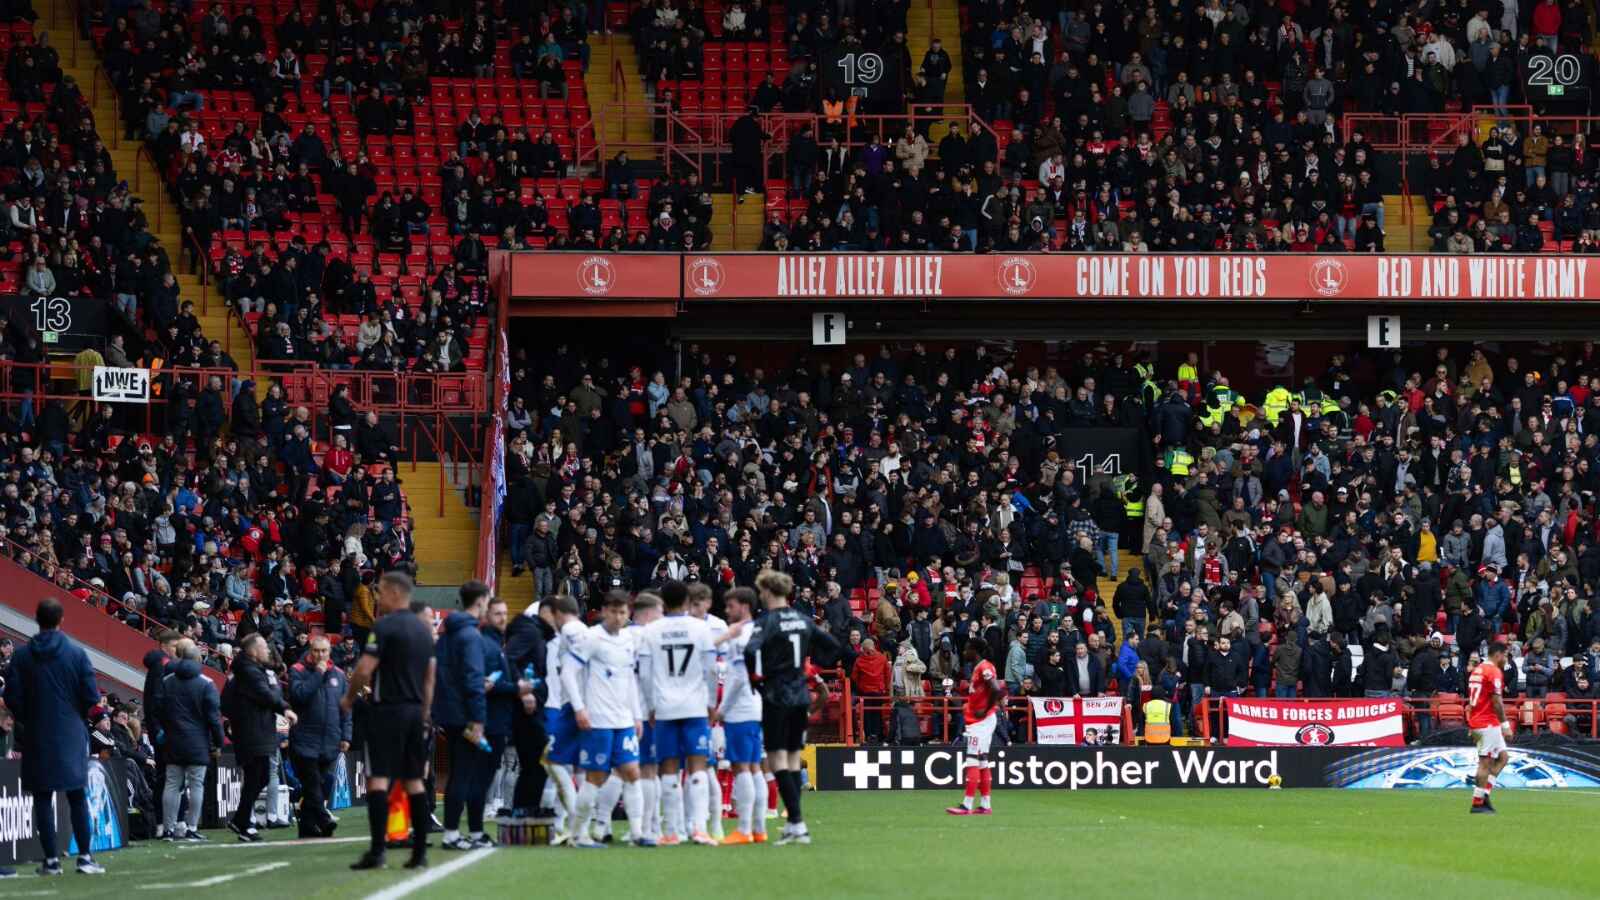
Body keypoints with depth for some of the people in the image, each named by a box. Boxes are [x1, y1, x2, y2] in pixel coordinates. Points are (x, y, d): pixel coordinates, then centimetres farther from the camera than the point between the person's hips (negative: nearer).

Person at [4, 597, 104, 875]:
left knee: (42, 798, 5)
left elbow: (12, 698, -6)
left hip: (37, 737, 0)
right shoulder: (76, 652, -6)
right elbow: (91, 696, -7)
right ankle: (85, 857, 2)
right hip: (72, 734, 0)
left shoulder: (22, 656, -4)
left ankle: (51, 859, 3)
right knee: (77, 797, 6)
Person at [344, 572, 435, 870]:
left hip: (387, 709, -7)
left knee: (378, 778, -8)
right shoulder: (423, 630, 13)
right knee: (414, 780, 10)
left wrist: (349, 698, 0)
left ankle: (377, 850, -15)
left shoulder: (385, 626, -11)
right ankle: (420, 851, 9)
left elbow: (365, 669, -16)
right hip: (415, 711, 7)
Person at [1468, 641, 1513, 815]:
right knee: (1485, 762, -5)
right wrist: (1505, 724, -15)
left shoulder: (1477, 670, 16)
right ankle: (1478, 802, -4)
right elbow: (1496, 701, -18)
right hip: (1488, 723, -9)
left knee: (1502, 757, 14)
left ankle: (1484, 794, 7)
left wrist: (1472, 728, 22)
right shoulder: (1494, 671, -12)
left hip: (1475, 721, 9)